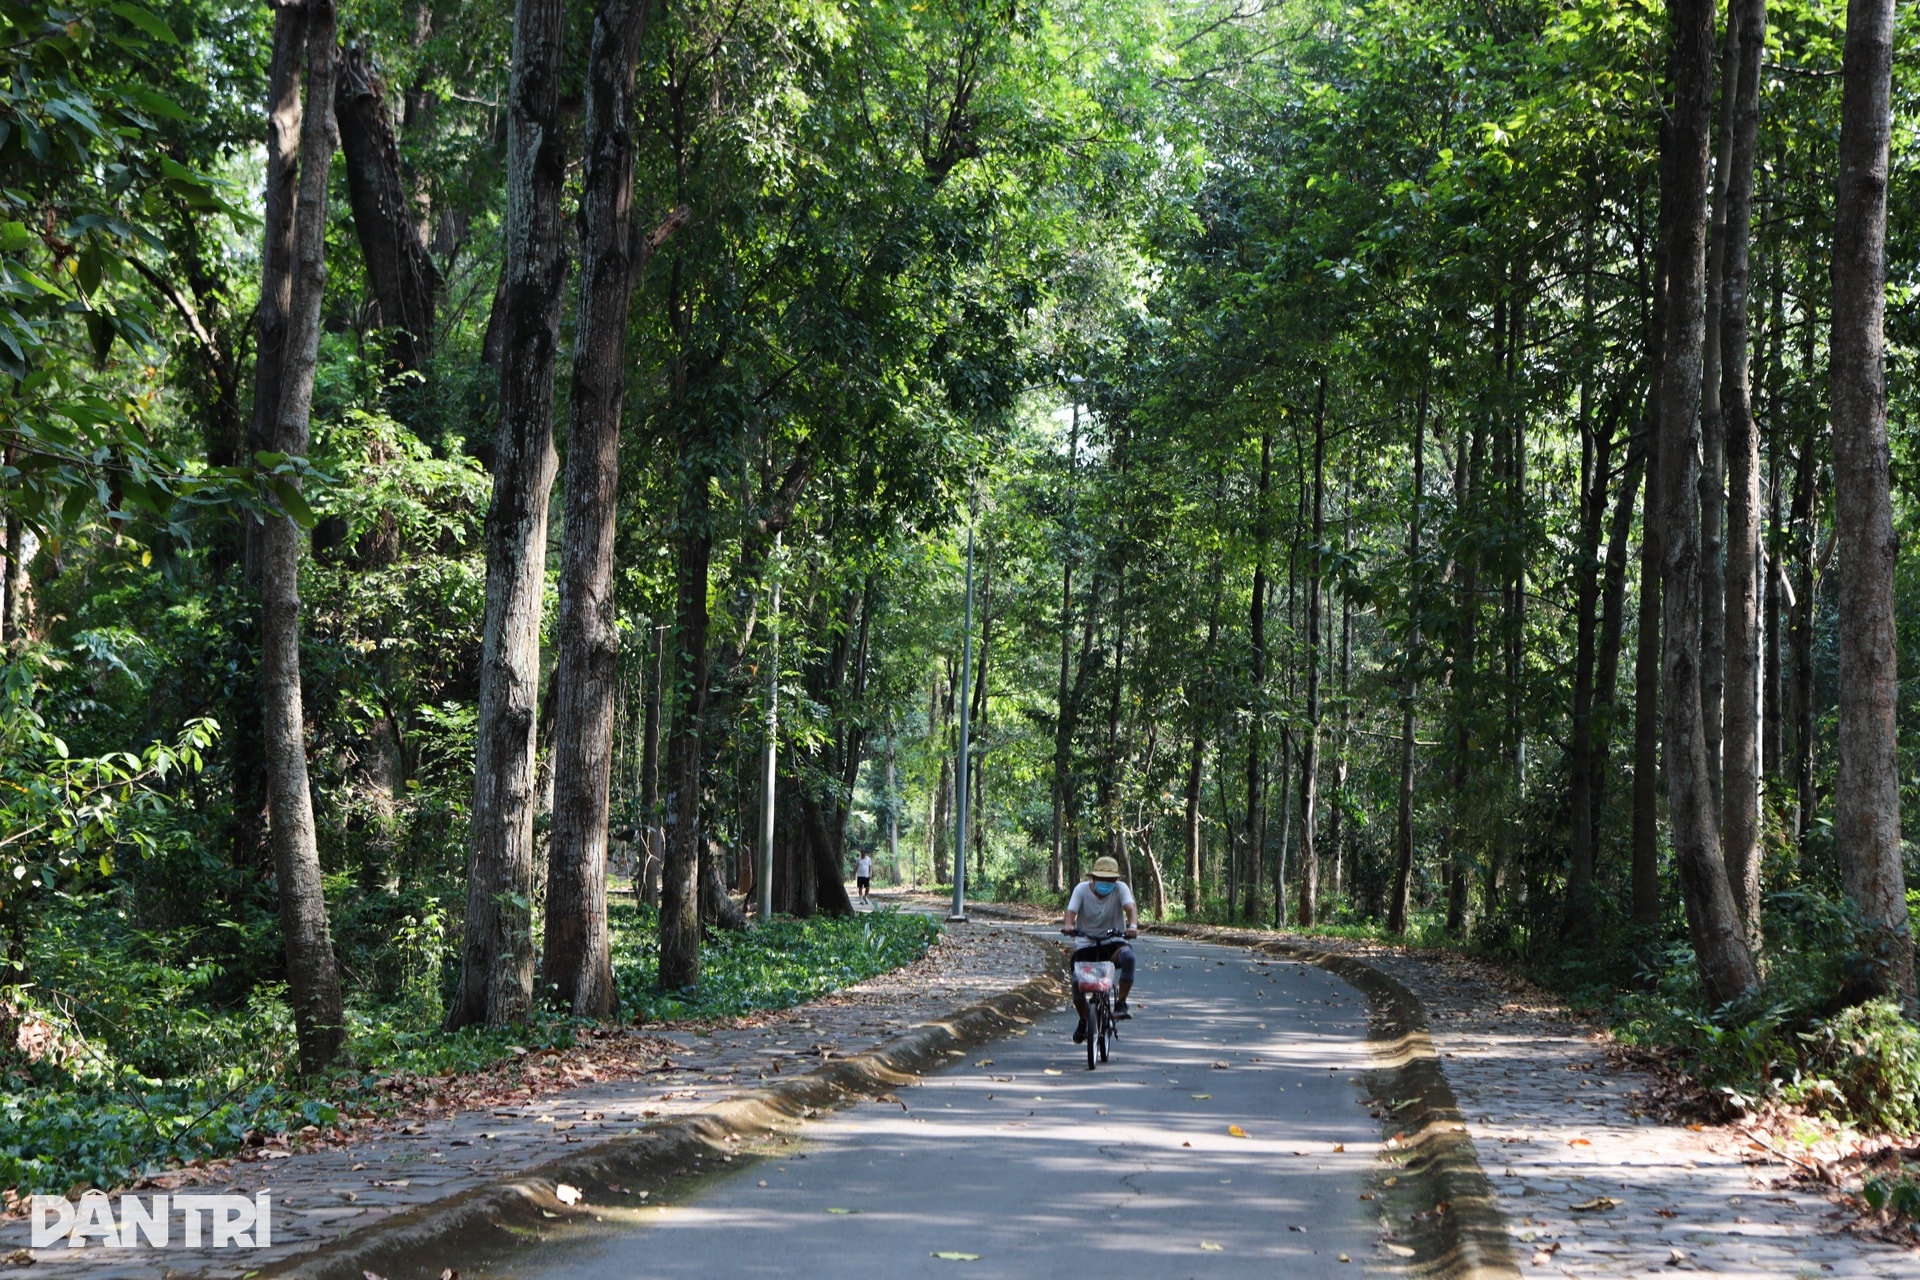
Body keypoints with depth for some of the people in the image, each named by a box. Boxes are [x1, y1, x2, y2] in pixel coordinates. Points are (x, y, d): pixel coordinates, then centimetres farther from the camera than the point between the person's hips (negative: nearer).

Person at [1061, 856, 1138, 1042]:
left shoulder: (1120, 888, -8)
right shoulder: (1081, 889, -7)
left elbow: (1130, 908, -23)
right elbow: (1071, 911, -19)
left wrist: (1133, 925, -45)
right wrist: (1068, 925, -43)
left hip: (1113, 943, -1)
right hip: (1086, 945, 1)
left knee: (1128, 956, -34)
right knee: (1077, 982, -14)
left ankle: (1121, 1003, -19)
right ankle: (1083, 1020, 17)